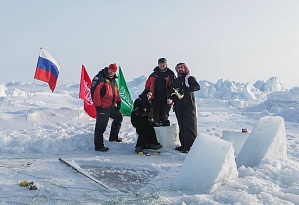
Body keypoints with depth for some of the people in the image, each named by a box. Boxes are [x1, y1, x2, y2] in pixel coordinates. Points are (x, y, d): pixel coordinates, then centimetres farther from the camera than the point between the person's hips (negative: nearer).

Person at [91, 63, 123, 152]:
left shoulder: (113, 80, 16)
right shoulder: (99, 78, -12)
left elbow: (116, 91, 29)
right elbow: (94, 91, -20)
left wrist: (118, 101, 19)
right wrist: (98, 105, -21)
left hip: (111, 107, 10)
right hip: (103, 108, -9)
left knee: (118, 117, 25)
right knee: (100, 127, -5)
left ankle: (113, 136, 37)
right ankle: (98, 146, 2)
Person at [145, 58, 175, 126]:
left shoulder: (170, 74, 3)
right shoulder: (154, 74, 10)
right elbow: (147, 85, 15)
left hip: (166, 100, -2)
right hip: (155, 99, 2)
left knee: (164, 117, 1)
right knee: (156, 117, 4)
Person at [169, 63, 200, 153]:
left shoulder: (190, 78, 6)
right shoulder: (176, 81, 22)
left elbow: (197, 87, -11)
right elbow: (171, 92, 21)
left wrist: (186, 89, -24)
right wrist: (173, 95, -3)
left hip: (189, 106, -5)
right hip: (178, 106, 6)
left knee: (189, 126, -11)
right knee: (181, 126, 7)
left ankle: (190, 146, -13)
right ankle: (184, 145, 12)